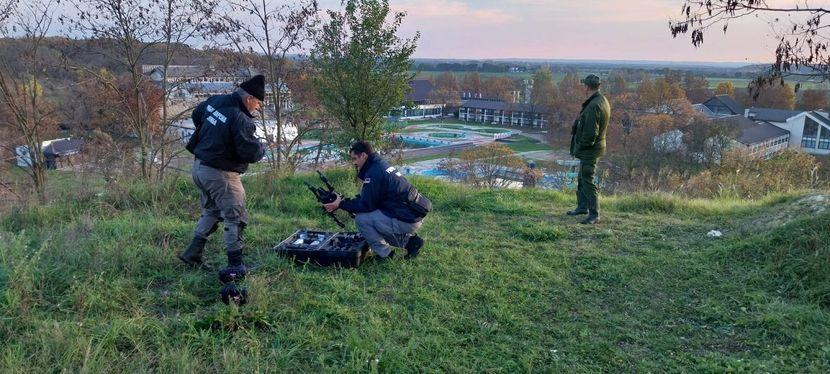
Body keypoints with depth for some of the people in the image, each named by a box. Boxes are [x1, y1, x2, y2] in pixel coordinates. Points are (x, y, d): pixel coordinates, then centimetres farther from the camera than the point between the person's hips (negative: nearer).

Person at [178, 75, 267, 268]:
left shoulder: (214, 101, 2)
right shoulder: (240, 119, -23)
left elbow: (196, 115, 22)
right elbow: (251, 153, -25)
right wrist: (262, 147, -4)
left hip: (198, 167, 9)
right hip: (219, 175, -9)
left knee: (211, 211, 25)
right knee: (235, 217, 1)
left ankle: (192, 253, 27)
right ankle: (235, 265, 4)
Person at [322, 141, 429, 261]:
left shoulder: (374, 172, -16)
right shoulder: (380, 165, 14)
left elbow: (366, 205, -14)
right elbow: (367, 198, 20)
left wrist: (341, 204, -3)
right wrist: (345, 201, 14)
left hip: (407, 221, -10)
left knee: (361, 219, -9)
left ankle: (384, 254, 1)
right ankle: (409, 240, 17)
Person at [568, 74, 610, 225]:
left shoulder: (594, 106, -25)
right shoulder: (603, 101, 9)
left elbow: (590, 133, -26)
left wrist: (580, 146, -13)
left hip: (589, 150, -11)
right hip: (594, 147, 11)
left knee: (588, 181, -6)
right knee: (582, 178, 22)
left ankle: (594, 215, -1)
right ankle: (582, 206, 35)